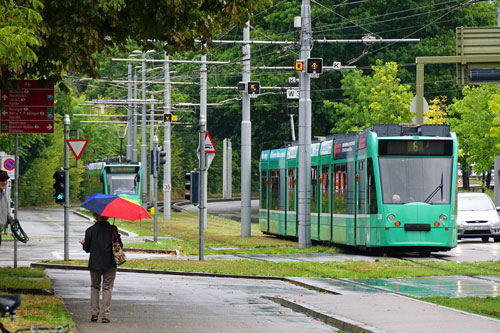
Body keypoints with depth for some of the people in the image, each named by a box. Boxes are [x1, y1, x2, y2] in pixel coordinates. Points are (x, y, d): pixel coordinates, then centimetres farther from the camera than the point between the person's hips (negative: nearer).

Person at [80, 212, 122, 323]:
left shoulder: (90, 230, -3)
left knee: (95, 286, 16)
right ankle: (105, 314, -1)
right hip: (110, 264, -1)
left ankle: (94, 312, 6)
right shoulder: (113, 229, -5)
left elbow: (87, 248, 0)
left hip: (95, 263, 1)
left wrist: (83, 243, 21)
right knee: (107, 288, 5)